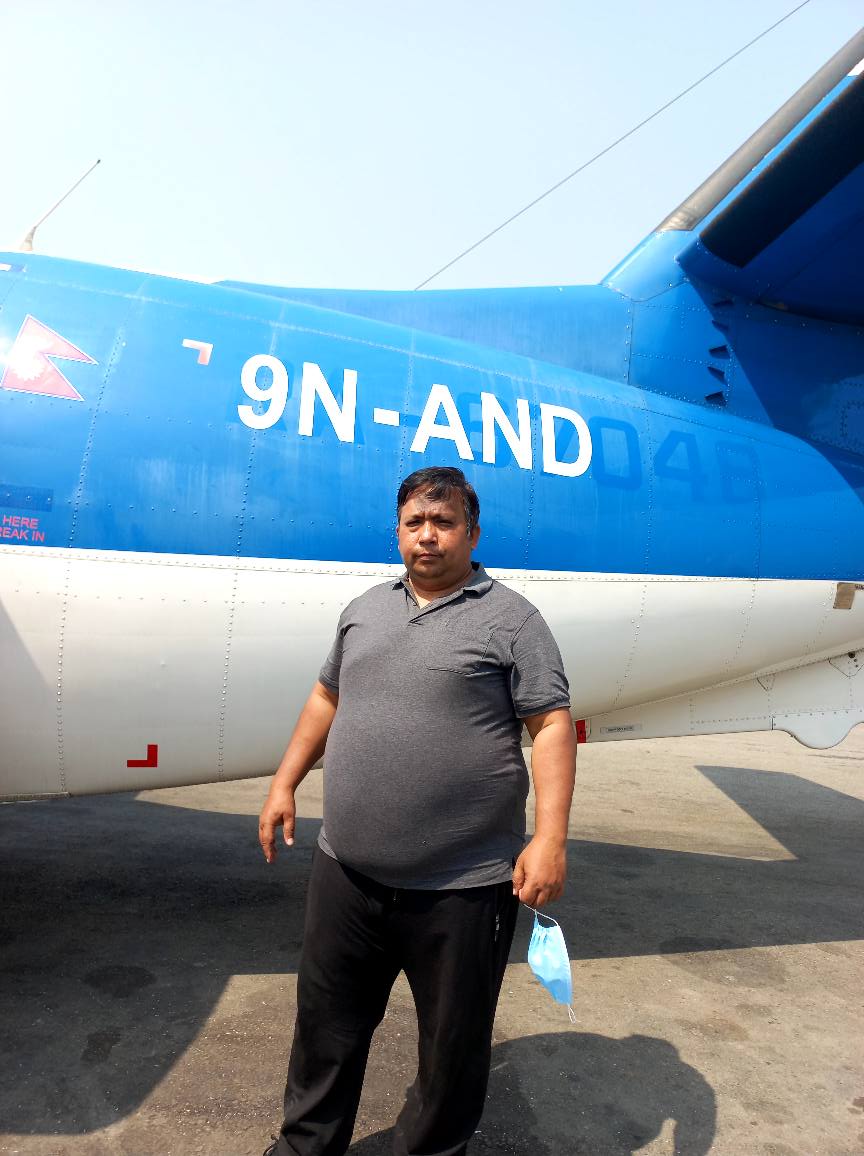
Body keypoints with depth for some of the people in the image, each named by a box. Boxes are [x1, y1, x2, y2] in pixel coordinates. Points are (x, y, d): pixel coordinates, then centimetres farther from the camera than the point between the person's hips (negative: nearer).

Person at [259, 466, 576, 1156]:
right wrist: (285, 783, 14)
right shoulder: (364, 611, 10)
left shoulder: (511, 618, -7)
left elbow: (552, 724, -11)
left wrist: (550, 838, -19)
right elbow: (327, 698, 18)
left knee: (453, 1043, 17)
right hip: (345, 875, 5)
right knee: (326, 1029, 23)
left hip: (463, 888, -4)